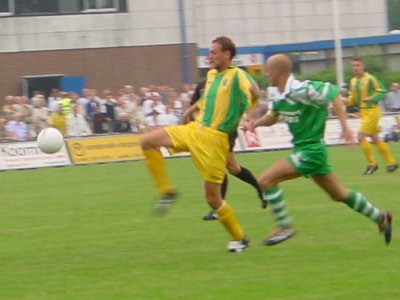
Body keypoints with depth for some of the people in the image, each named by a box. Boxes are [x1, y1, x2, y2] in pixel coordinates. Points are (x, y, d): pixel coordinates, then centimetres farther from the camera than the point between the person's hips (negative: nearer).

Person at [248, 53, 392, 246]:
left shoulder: (301, 90, -21)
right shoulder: (281, 97, 6)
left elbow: (334, 93, -21)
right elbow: (272, 117, 22)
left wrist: (344, 127, -24)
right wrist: (257, 122, 0)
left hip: (310, 151, -9)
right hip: (303, 149, 9)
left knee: (266, 180, -15)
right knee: (339, 195, 19)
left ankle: (284, 226, -5)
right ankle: (380, 217, 31)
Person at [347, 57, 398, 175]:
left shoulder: (370, 79, -13)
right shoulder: (353, 81, 10)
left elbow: (383, 92, -14)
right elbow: (353, 99, 17)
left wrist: (371, 98, -27)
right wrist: (346, 101, -3)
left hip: (372, 111, -8)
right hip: (363, 112, 8)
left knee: (361, 137, -13)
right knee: (375, 139, 12)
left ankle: (371, 164, 0)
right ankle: (391, 162, 21)